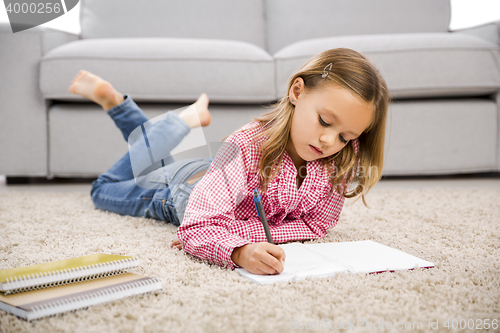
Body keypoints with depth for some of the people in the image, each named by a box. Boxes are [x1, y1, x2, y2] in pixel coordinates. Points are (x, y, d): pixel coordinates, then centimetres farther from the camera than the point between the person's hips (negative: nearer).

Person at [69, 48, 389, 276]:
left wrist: (235, 231, -39)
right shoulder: (247, 147, -47)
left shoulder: (341, 159, -34)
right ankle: (111, 98, 37)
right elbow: (194, 229, -51)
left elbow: (314, 226, -28)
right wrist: (240, 251, -73)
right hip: (185, 187, -3)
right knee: (104, 189, 25)